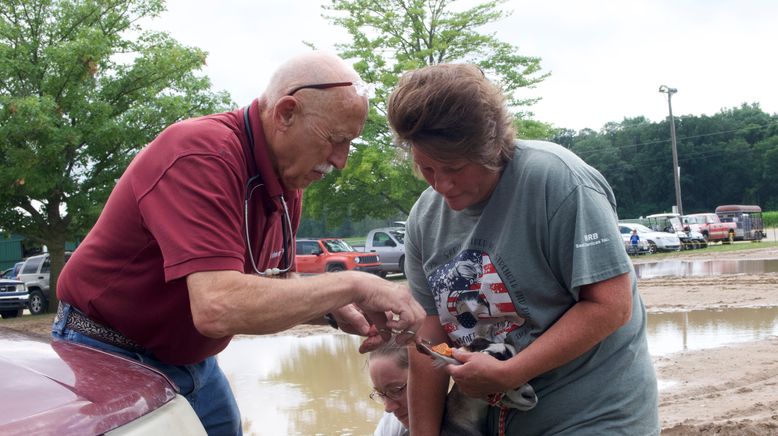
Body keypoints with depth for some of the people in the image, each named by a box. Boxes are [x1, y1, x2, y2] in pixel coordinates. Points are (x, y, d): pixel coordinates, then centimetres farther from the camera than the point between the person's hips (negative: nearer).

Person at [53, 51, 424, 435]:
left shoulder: (287, 180, -3)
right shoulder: (204, 155, -29)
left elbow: (276, 283, 8)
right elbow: (217, 307, -40)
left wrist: (337, 310, -11)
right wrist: (352, 284, -33)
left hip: (194, 360, 8)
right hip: (112, 360, -7)